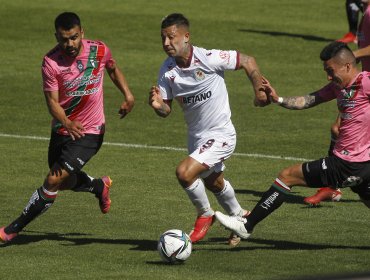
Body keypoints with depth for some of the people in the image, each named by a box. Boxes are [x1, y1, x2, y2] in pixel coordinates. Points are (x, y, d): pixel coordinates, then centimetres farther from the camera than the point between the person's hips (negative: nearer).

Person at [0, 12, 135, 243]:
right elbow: (52, 100, -18)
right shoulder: (51, 62, -17)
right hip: (62, 129, 3)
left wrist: (128, 95, -2)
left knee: (53, 181, -12)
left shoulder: (100, 51, -13)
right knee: (65, 182, 19)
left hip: (89, 131, -3)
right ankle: (100, 186, 51)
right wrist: (66, 123, -38)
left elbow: (113, 69, 11)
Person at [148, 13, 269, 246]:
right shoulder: (167, 70, -8)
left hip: (221, 135, -7)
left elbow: (248, 61, -12)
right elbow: (166, 110, -4)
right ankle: (239, 217, 57)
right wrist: (158, 106, -26)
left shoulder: (208, 59, -24)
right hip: (196, 137, 7)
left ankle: (205, 215, 4)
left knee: (184, 172, -24)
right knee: (214, 183, 28)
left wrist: (260, 91, -19)